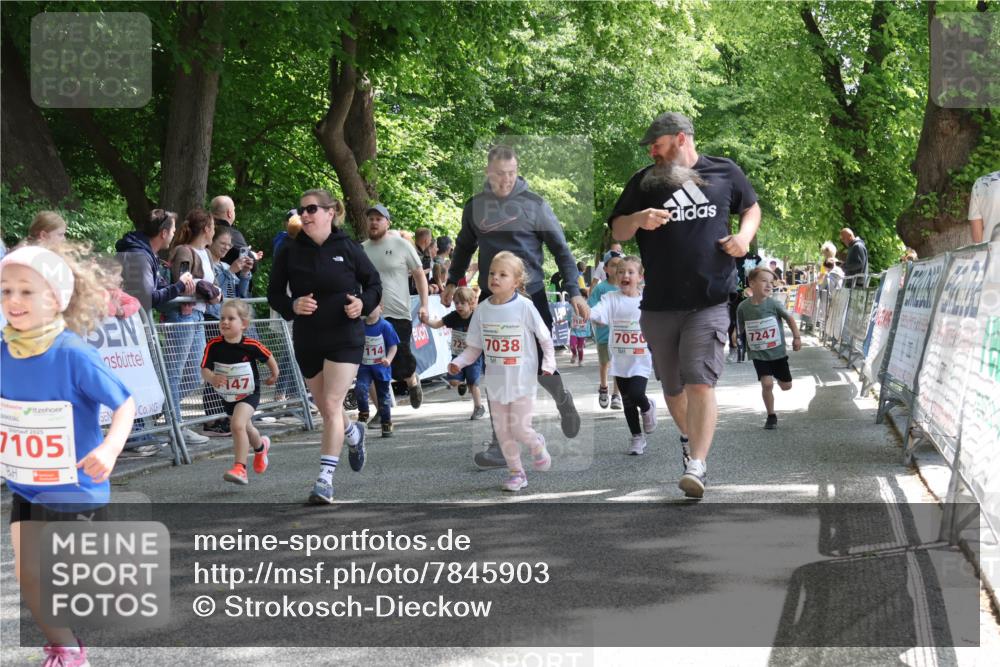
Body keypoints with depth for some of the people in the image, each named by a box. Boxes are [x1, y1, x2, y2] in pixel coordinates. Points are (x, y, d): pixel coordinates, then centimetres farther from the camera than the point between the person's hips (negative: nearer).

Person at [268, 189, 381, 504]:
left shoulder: (348, 248, -5)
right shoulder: (290, 251, 0)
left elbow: (374, 283, 7)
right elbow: (274, 293, 5)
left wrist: (363, 303, -13)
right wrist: (293, 305, -16)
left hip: (345, 339, -3)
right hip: (307, 341, 3)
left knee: (331, 406, -12)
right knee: (327, 409, 14)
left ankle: (325, 479, -10)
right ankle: (353, 434, 48)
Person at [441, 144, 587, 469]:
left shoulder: (534, 205, -3)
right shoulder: (475, 207, 6)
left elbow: (560, 249, -1)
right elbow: (464, 246, 23)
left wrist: (574, 292, -7)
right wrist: (452, 282, 25)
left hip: (530, 295, -2)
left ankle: (563, 400, 35)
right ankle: (502, 444, 2)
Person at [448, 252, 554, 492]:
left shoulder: (525, 307, -11)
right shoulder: (482, 310, 0)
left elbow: (545, 338, -2)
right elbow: (474, 347, 6)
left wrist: (548, 363, -13)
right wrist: (458, 363, -9)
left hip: (522, 381, -4)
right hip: (496, 382, 4)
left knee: (520, 429, -6)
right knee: (502, 431, 8)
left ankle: (537, 445, 28)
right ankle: (516, 472, 25)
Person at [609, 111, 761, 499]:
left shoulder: (725, 172, 6)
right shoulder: (644, 182, 9)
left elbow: (751, 207, 21)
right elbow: (616, 231, 11)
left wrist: (745, 234, -1)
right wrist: (638, 219, -12)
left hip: (709, 303, -3)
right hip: (658, 305, 3)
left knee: (700, 383, -17)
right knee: (672, 388, 14)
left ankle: (697, 465, -21)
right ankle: (689, 438, 41)